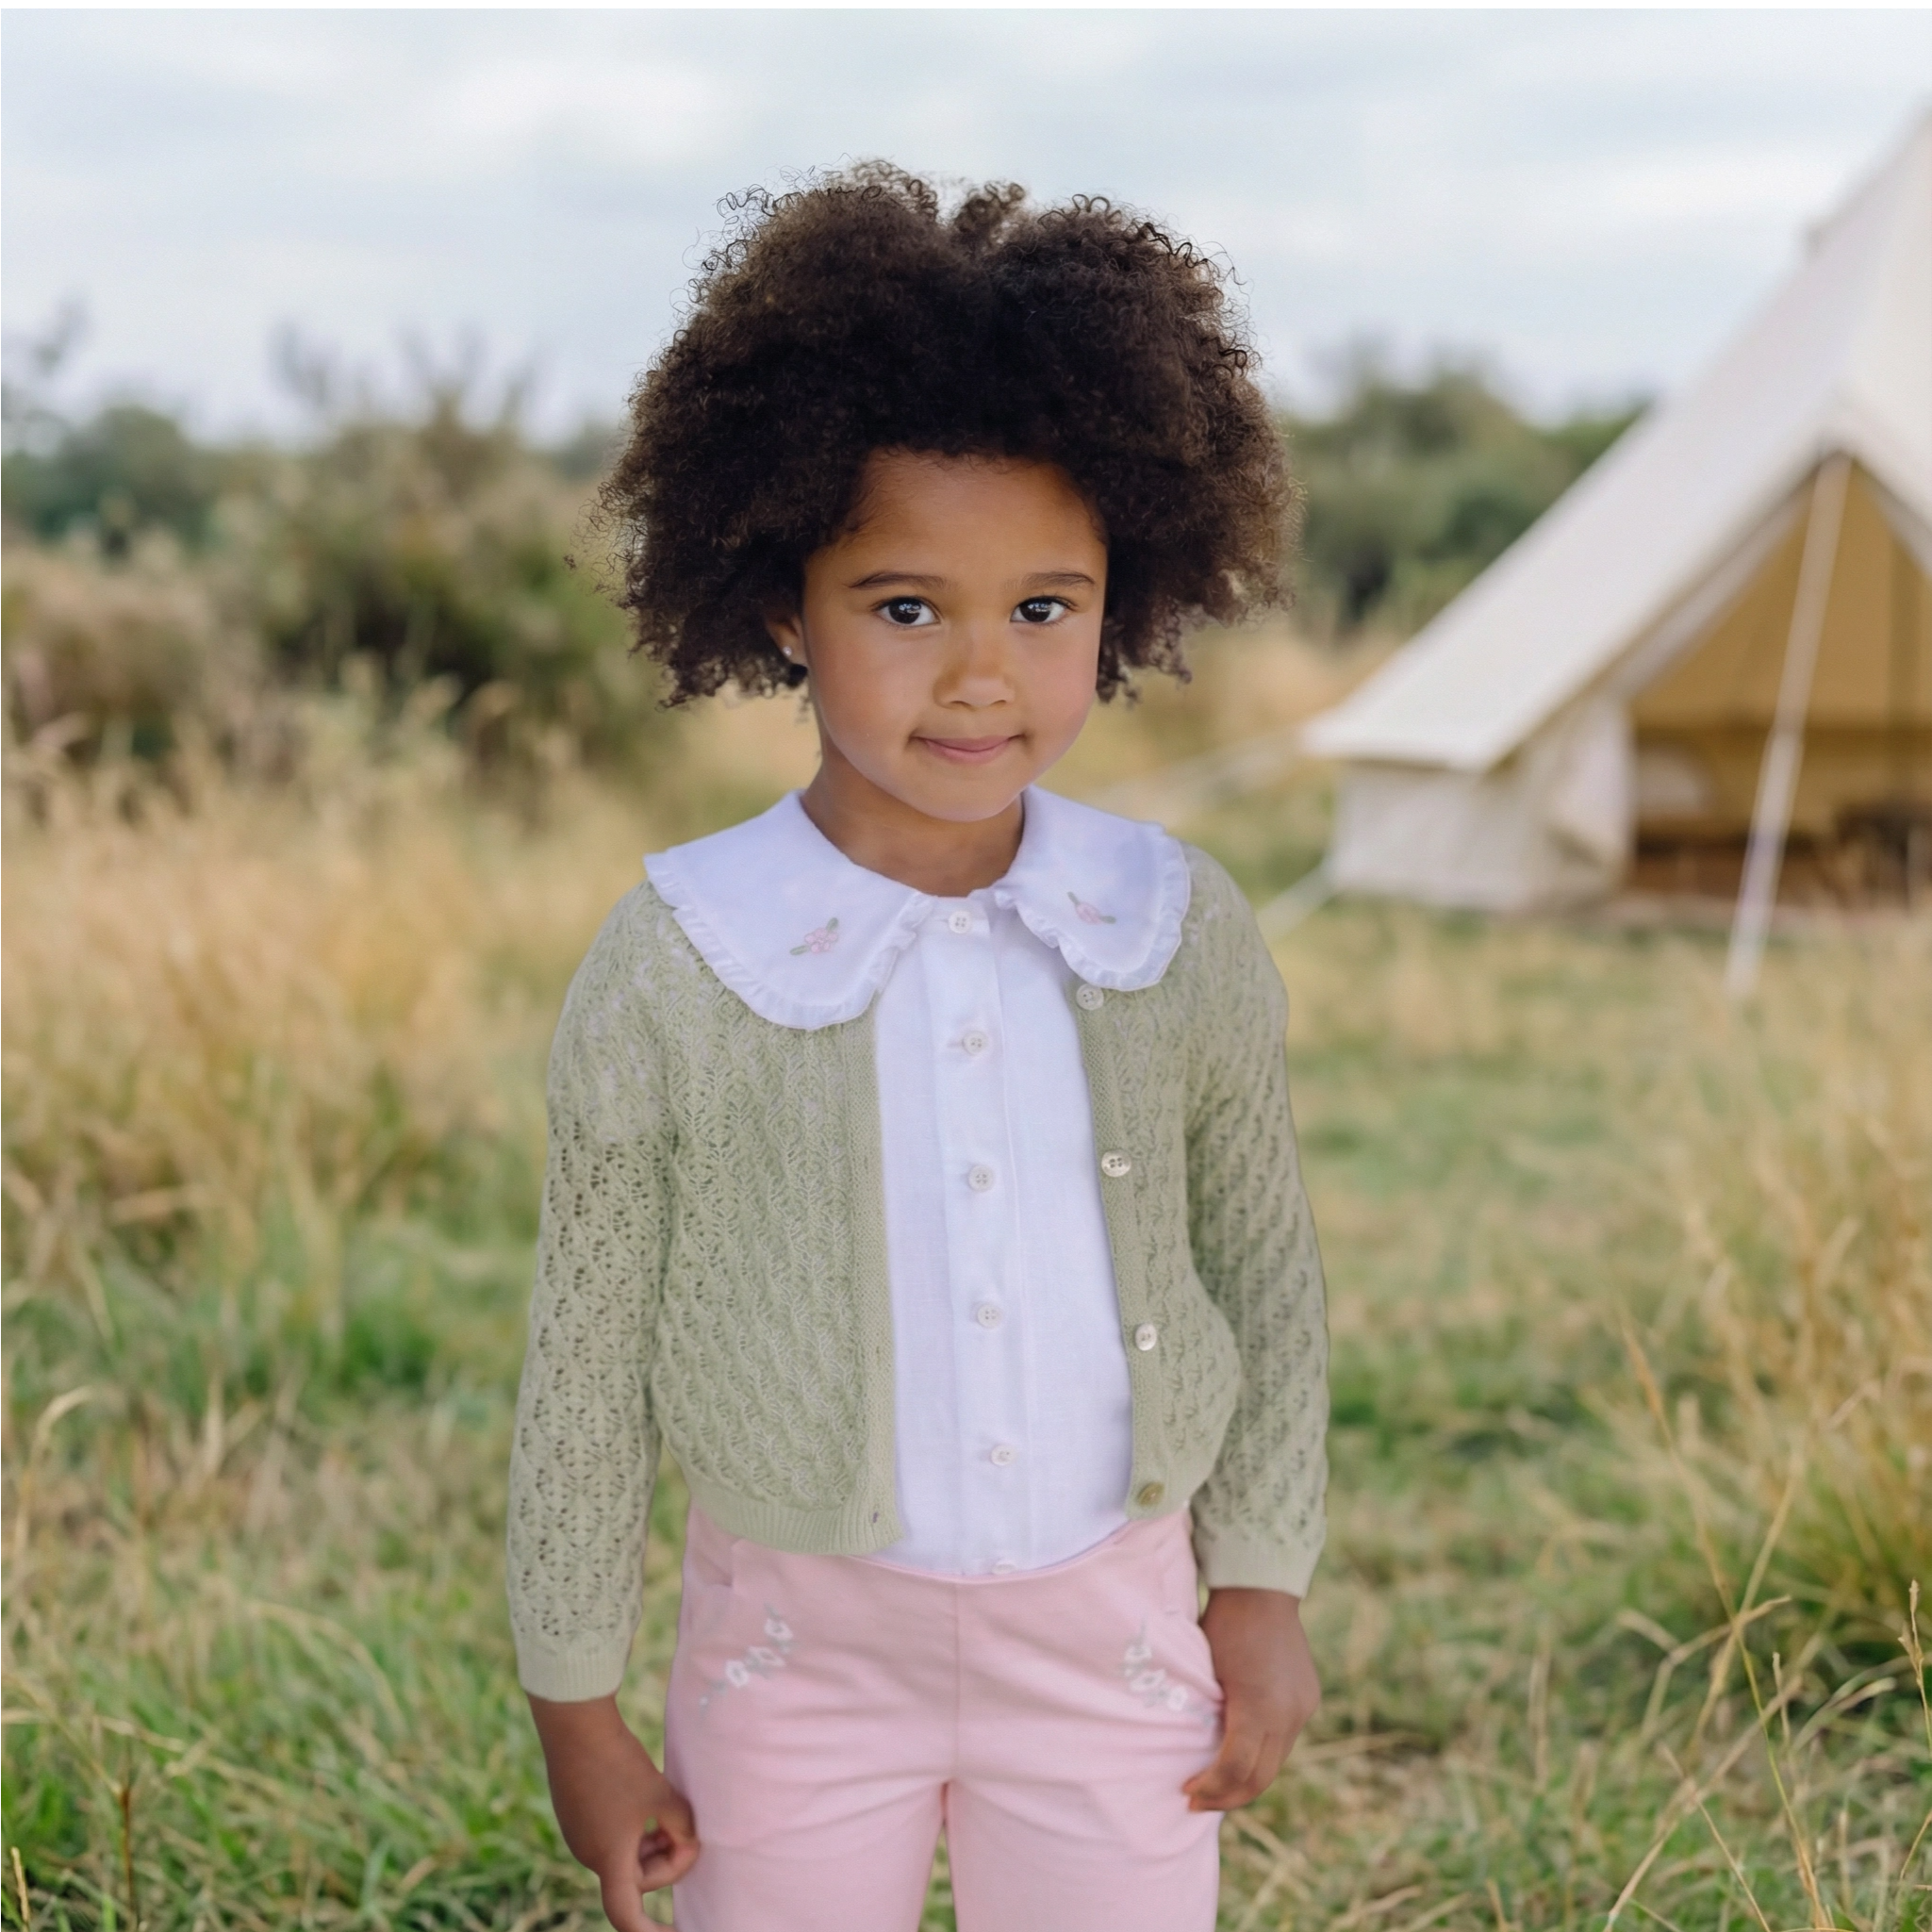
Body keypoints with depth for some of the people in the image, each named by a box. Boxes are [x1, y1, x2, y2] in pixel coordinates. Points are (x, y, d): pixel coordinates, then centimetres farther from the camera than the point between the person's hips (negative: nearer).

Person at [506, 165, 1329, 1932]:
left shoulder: (1179, 937, -10)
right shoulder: (674, 975, -16)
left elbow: (1264, 1269, 4)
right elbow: (586, 1365, -7)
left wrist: (1264, 1585, 7)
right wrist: (577, 1701, 0)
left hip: (1113, 1640, 2)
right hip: (801, 1649, -1)